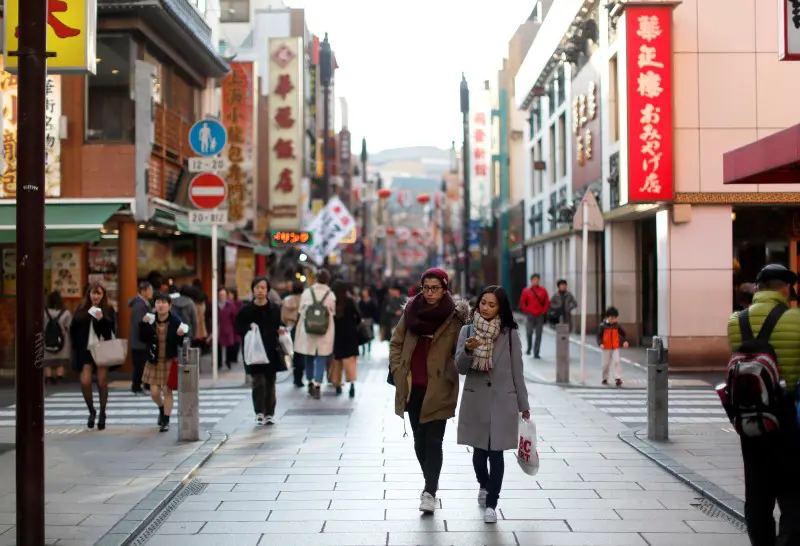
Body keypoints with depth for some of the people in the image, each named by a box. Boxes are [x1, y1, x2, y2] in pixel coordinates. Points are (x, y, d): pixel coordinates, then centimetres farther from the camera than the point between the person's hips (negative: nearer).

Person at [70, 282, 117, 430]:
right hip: (86, 350, 1)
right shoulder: (81, 310, 7)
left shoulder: (109, 310, 0)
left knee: (102, 384, 1)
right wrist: (76, 346, 2)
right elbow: (73, 330, 10)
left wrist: (102, 320, -24)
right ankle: (91, 411, 12)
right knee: (85, 382, -10)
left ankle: (102, 414, 16)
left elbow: (112, 330, -10)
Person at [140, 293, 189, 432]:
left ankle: (166, 420, 15)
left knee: (167, 390, 1)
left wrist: (181, 335, -31)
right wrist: (144, 324, -21)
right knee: (154, 392, 5)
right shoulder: (151, 320, -5)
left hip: (170, 361, -3)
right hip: (154, 361, 3)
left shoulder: (175, 321, -12)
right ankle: (162, 409, 38)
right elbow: (143, 339, -9)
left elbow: (181, 342, -10)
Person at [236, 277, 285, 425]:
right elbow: (239, 329, 3)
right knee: (259, 382, -10)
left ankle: (270, 413, 19)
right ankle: (259, 413, 4)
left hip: (271, 351, 2)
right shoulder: (246, 310, -2)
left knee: (270, 383, 9)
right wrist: (249, 328, -15)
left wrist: (280, 330, -8)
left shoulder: (275, 308, 2)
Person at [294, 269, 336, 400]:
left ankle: (310, 383, 27)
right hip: (324, 332, -2)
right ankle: (317, 385, -8)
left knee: (309, 356, 17)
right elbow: (333, 313, -2)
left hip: (307, 330, 2)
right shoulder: (330, 295, -7)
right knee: (321, 358, 2)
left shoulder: (307, 292, -3)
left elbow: (301, 311, 3)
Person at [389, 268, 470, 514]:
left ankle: (430, 492, -4)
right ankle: (431, 485, 30)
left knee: (433, 441, -6)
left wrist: (452, 375, -13)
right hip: (413, 387, 5)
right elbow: (396, 343, 11)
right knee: (419, 439, 14)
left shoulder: (455, 316, -8)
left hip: (438, 390, -4)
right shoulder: (411, 311, 4)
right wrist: (398, 370, 3)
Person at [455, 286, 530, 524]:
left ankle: (491, 504, 8)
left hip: (502, 400, -1)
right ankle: (484, 486, 40)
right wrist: (468, 350, -25)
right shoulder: (467, 331, 0)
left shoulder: (510, 334, -3)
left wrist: (523, 405, 4)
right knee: (479, 451, 10)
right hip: (475, 399, 1)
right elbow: (460, 368, -4)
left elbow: (517, 371, 2)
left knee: (496, 453, -3)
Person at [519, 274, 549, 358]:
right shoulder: (526, 290, 3)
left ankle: (536, 353, 5)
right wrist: (526, 311, 0)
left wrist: (544, 311, 1)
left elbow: (547, 302, 10)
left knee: (538, 335, 1)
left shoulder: (543, 290, 6)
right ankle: (529, 348, 13)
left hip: (540, 316, 1)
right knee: (529, 332, -10)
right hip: (530, 316, -1)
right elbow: (522, 302, 7)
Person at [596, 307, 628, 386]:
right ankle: (605, 379, 23)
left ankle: (618, 378, -13)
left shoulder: (617, 326, 2)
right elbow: (599, 336, -5)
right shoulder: (602, 326, -6)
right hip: (606, 348, -1)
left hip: (615, 347, 1)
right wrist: (600, 344, -20)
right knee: (606, 363, 7)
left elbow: (623, 333, 10)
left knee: (617, 361, -13)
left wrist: (625, 341, -6)